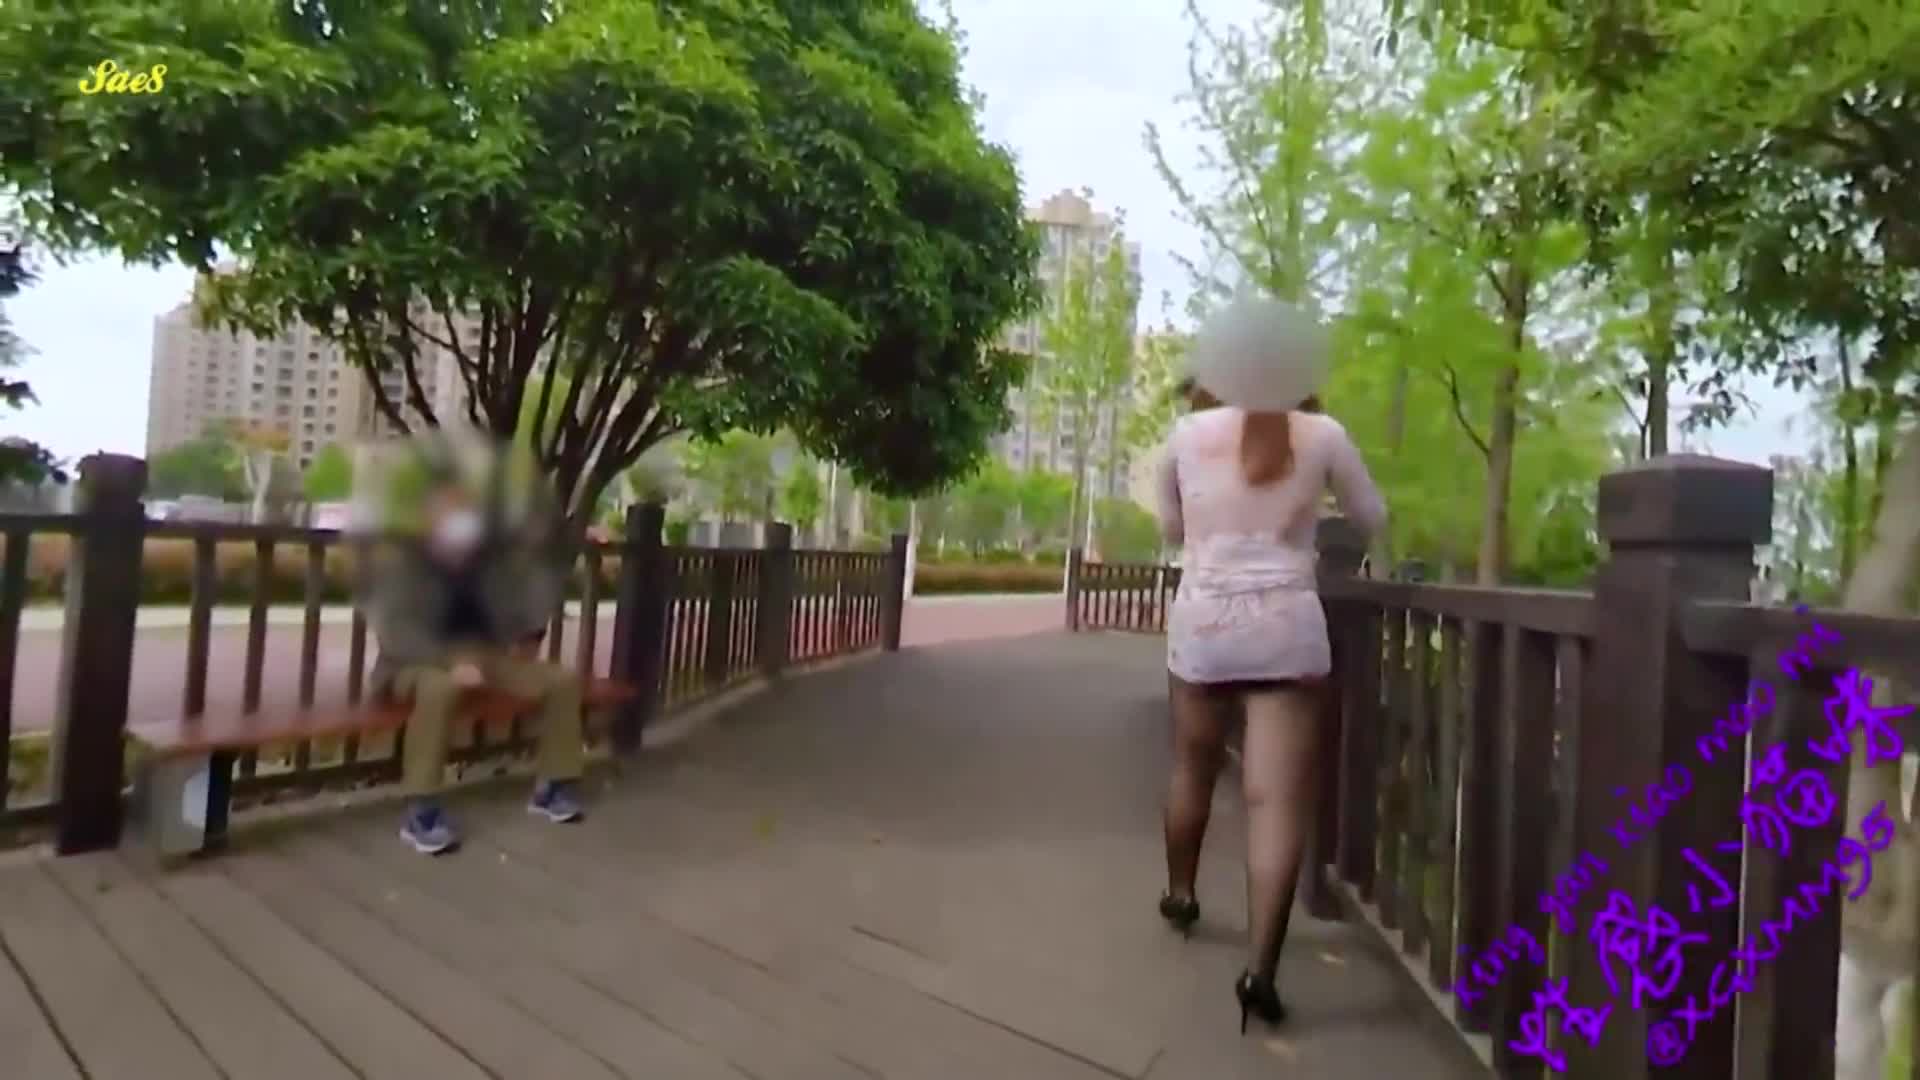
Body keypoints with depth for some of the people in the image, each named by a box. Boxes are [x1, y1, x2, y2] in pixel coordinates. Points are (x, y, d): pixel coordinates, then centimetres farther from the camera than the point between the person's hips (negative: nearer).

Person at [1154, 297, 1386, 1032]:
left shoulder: (1190, 433, 2)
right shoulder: (1322, 436, -1)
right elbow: (1373, 520, 13)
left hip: (1202, 621, 2)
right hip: (1287, 626, -2)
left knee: (1193, 769, 22)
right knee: (1280, 798, -3)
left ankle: (1179, 893, 42)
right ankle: (1260, 967, -10)